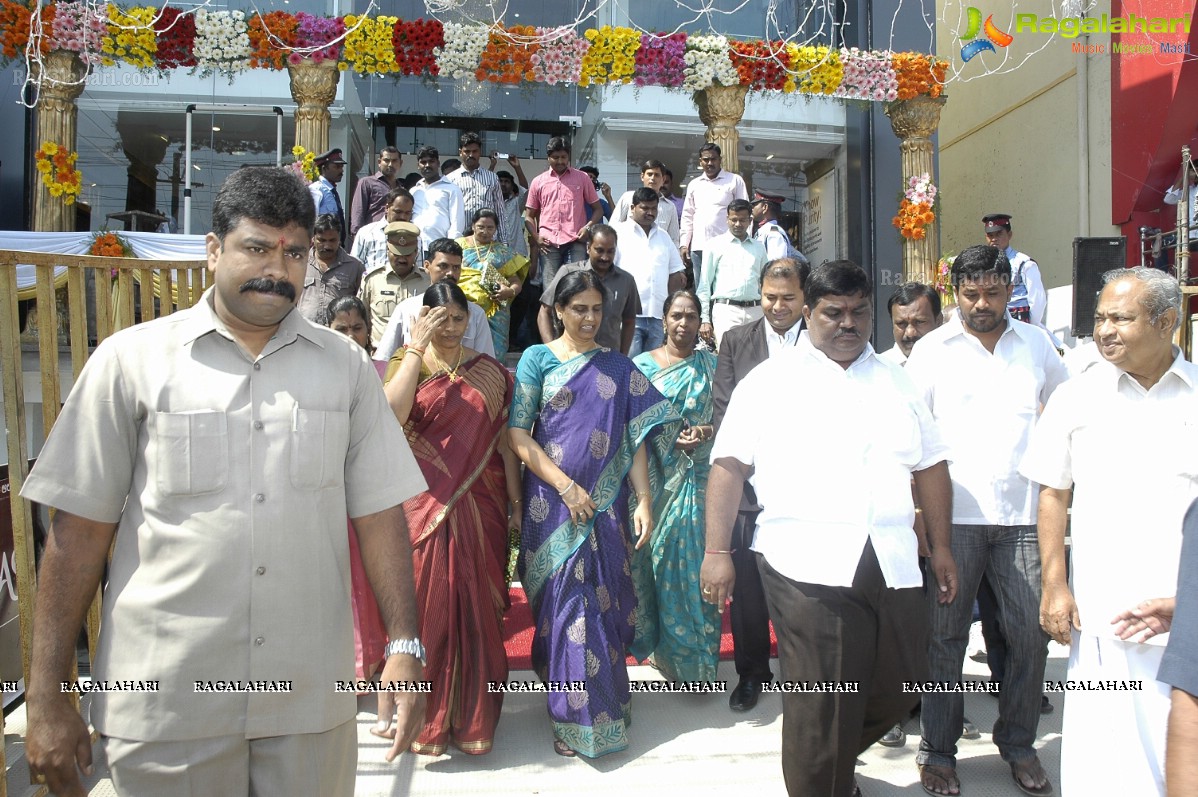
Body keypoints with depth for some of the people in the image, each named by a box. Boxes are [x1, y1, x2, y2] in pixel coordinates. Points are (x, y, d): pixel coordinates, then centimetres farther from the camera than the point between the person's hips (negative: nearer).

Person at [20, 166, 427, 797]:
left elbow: (378, 513, 3)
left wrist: (403, 646, -3)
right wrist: (47, 697, -1)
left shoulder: (345, 366, 3)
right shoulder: (132, 359, -2)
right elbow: (79, 528, -1)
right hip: (165, 704, -1)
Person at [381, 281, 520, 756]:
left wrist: (516, 503, 5)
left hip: (480, 506, 2)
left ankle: (473, 717, 21)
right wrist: (417, 345, -17)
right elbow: (393, 413, -19)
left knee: (477, 608, 6)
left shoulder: (490, 371, 7)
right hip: (425, 506, -1)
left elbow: (504, 440, 7)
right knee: (427, 606, 3)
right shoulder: (407, 363, 2)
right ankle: (425, 718, 19)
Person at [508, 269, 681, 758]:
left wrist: (644, 500, -5)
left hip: (606, 503, 2)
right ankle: (574, 717, 15)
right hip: (553, 502, -2)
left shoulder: (618, 367, 9)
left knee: (605, 601, 7)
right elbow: (518, 435, -5)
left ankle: (606, 704, 26)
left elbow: (635, 437, 5)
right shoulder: (537, 359, 1)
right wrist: (566, 487, -13)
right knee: (565, 603, 1)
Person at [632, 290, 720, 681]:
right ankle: (667, 650, 20)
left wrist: (705, 432, -12)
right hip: (657, 477, 0)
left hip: (700, 476, 1)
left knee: (697, 561, 0)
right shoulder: (641, 365, 4)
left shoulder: (711, 364, 7)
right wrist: (671, 437, -12)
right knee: (662, 561, 3)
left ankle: (701, 654, 14)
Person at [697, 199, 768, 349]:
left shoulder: (759, 247, 17)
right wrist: (704, 319, -3)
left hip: (755, 310, 3)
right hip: (726, 309, -3)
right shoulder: (714, 245, 7)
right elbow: (704, 284, 4)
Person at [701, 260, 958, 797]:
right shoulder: (770, 381, 3)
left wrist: (941, 547, 13)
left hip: (891, 565, 5)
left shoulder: (896, 382, 17)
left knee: (899, 685, 13)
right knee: (820, 706, -1)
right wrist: (717, 553, -10)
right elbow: (729, 465, -3)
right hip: (807, 565, -5)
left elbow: (930, 466, 18)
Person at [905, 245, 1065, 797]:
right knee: (945, 637, 5)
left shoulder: (1036, 343, 8)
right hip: (953, 516, -2)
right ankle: (937, 750, 20)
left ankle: (1019, 744, 27)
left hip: (1023, 517, 3)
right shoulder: (932, 349, 1)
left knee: (1031, 634, 6)